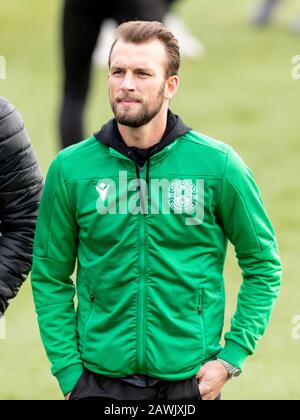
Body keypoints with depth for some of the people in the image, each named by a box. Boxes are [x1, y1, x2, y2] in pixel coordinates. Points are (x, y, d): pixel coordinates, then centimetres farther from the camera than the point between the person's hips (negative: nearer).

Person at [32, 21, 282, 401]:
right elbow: (50, 277, 4)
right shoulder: (70, 170, -1)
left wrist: (232, 357, -4)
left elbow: (263, 266, 4)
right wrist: (68, 372, -3)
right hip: (100, 379, 1)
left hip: (190, 379, 0)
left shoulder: (217, 165, -4)